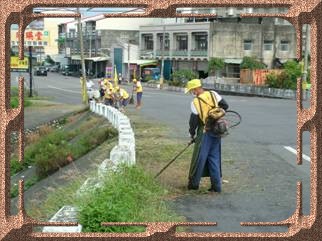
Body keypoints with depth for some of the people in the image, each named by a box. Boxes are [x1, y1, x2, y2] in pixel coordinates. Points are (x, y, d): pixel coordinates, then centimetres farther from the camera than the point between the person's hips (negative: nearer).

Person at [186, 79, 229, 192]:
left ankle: (194, 183, 16)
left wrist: (192, 134, 7)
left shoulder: (195, 102, -13)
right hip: (217, 131, 5)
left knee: (199, 158, 6)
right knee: (214, 158, 11)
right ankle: (216, 186, 12)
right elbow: (225, 106, 3)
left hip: (204, 133, -5)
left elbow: (193, 121, -8)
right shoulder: (213, 94, -2)